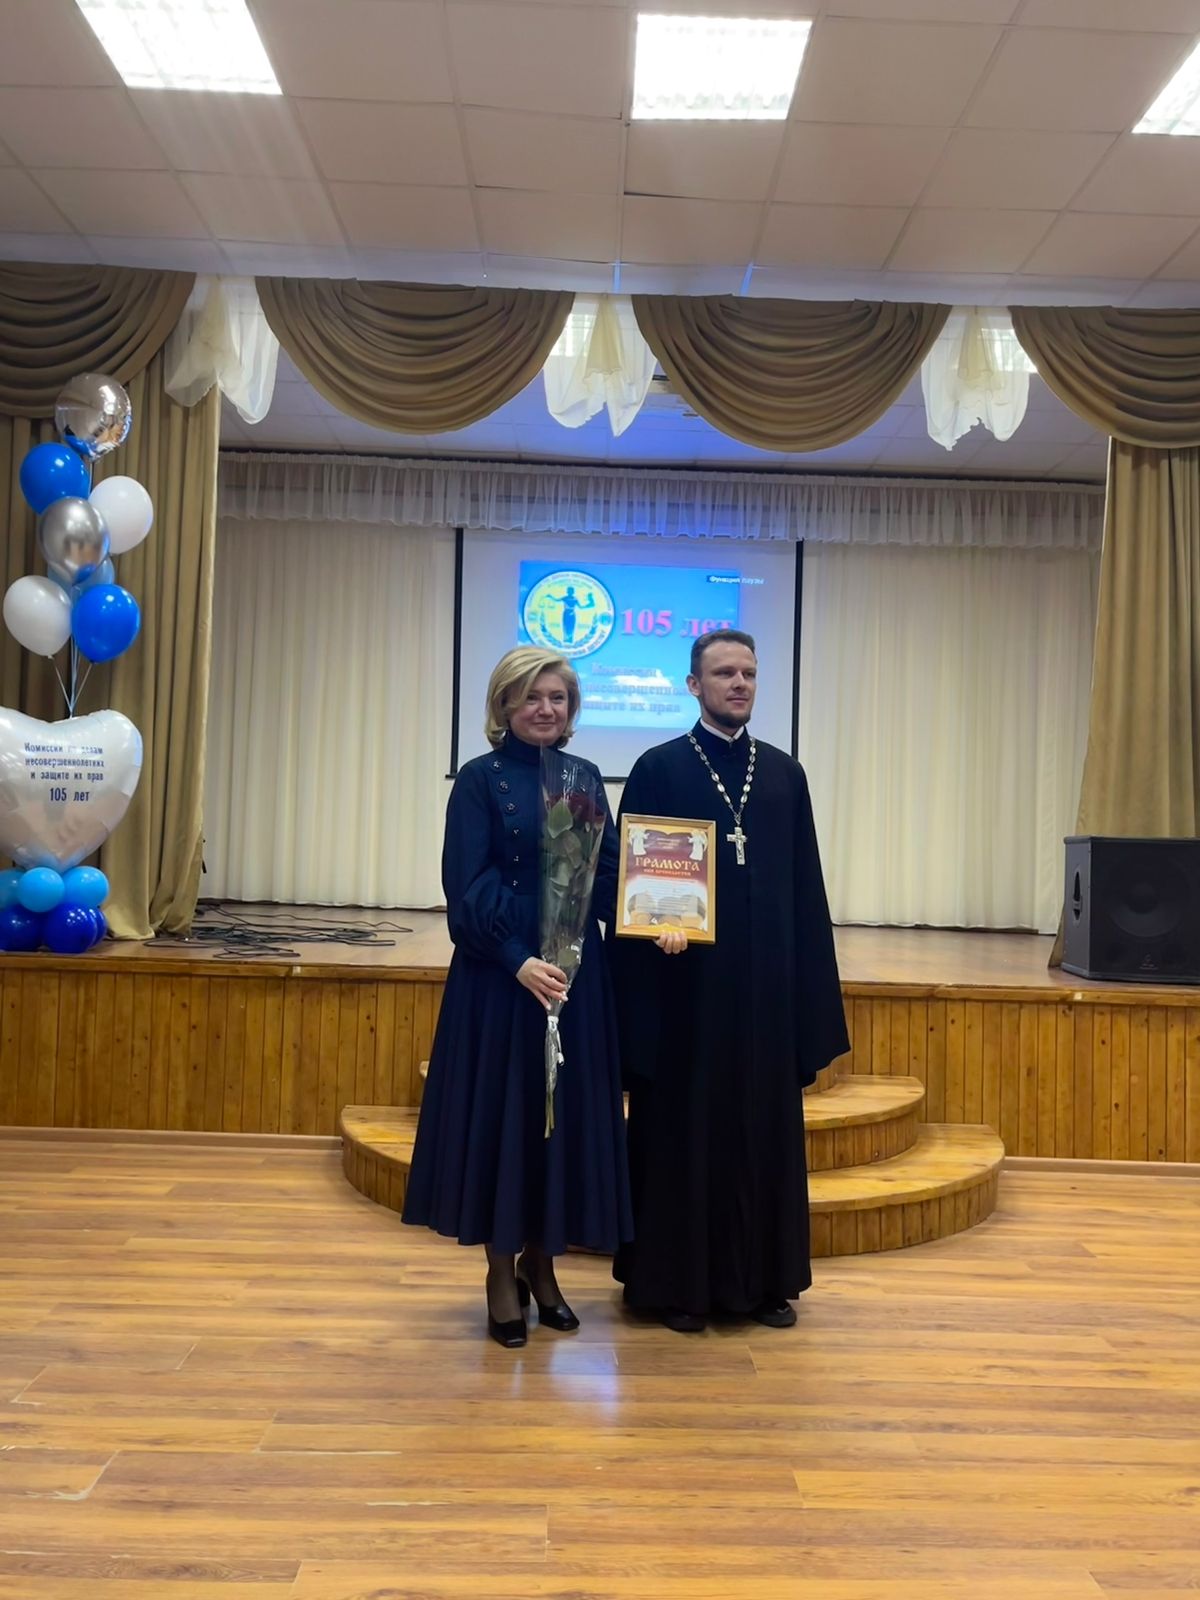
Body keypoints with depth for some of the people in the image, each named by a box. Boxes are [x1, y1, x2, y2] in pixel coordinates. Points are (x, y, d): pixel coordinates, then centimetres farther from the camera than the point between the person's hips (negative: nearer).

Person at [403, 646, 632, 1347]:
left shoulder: (584, 776, 9)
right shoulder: (480, 779, -5)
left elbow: (610, 874, 10)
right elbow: (466, 888, -11)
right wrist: (519, 961, -21)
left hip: (576, 970, 4)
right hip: (500, 972, -4)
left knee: (567, 1114, 9)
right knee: (500, 1111, 3)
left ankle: (541, 1263, 27)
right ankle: (502, 1274, 20)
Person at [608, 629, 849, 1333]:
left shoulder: (785, 773, 9)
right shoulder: (659, 769, -1)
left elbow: (806, 888, 8)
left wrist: (810, 989, 5)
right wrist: (657, 927, -22)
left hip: (766, 983, 3)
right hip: (686, 980, -3)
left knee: (765, 1126, 11)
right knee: (683, 1128, 5)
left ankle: (764, 1279, 25)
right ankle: (679, 1281, 19)